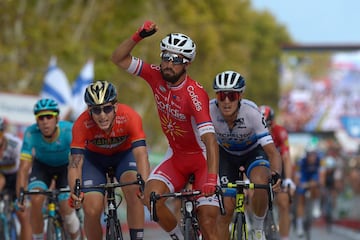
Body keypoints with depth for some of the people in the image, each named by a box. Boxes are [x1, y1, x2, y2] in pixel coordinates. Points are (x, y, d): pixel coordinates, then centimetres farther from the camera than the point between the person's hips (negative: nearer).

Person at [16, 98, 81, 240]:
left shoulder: (69, 131, -34)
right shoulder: (31, 133, -31)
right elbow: (24, 167, -31)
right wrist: (20, 197, -40)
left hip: (66, 166, -1)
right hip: (42, 166, 1)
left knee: (65, 208, -14)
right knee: (36, 200, -24)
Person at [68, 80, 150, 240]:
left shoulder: (130, 117, -34)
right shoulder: (82, 124, -33)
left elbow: (141, 154, -42)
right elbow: (75, 162, -37)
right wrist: (74, 191, -54)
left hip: (124, 154, 0)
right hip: (95, 158, 0)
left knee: (134, 191, -29)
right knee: (91, 210, -16)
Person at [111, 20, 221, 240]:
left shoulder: (195, 93, -29)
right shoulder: (157, 76, -11)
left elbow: (210, 139, -37)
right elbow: (119, 59, -7)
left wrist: (212, 178, -48)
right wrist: (138, 37, -24)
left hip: (202, 158, -5)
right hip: (176, 155, 5)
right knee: (152, 197, -21)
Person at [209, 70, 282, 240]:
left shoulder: (252, 112, -34)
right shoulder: (208, 110, -31)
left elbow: (272, 151, -34)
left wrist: (276, 174, -53)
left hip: (253, 151, -2)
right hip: (225, 154, 2)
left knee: (260, 183, -33)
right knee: (226, 208, -11)